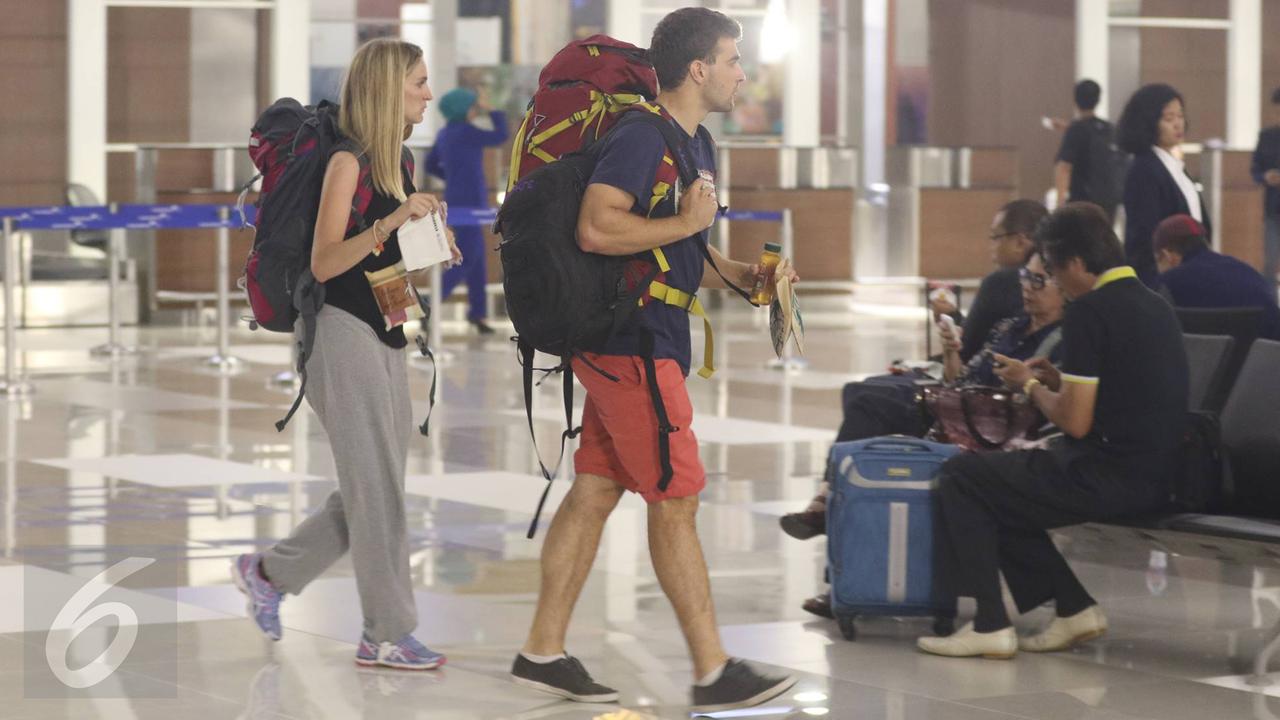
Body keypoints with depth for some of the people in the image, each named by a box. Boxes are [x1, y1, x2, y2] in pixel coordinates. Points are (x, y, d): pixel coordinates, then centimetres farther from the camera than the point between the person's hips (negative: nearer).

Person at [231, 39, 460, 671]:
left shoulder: (396, 158, 12)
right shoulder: (349, 162, -13)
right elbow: (323, 263, -19)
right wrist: (388, 223, -29)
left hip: (384, 339, 9)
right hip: (345, 334, -9)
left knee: (374, 488, 11)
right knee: (378, 488, -5)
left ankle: (269, 572, 25)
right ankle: (387, 634, 2)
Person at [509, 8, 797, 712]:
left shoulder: (697, 145, 17)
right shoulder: (642, 137, -15)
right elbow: (596, 229, -27)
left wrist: (745, 276, 8)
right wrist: (686, 224, -19)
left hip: (637, 346, 10)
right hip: (629, 345, -10)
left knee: (594, 492, 10)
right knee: (675, 500, -6)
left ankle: (543, 651, 15)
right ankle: (713, 673, -1)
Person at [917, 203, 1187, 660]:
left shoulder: (1089, 311, -15)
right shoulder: (1155, 305, 14)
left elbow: (1076, 422, -17)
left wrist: (1031, 385, 1)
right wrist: (1059, 380, 18)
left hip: (1110, 479, -9)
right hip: (1155, 479, 9)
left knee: (960, 479, 0)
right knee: (998, 486, 22)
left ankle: (990, 626, -1)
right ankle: (1075, 607, 17)